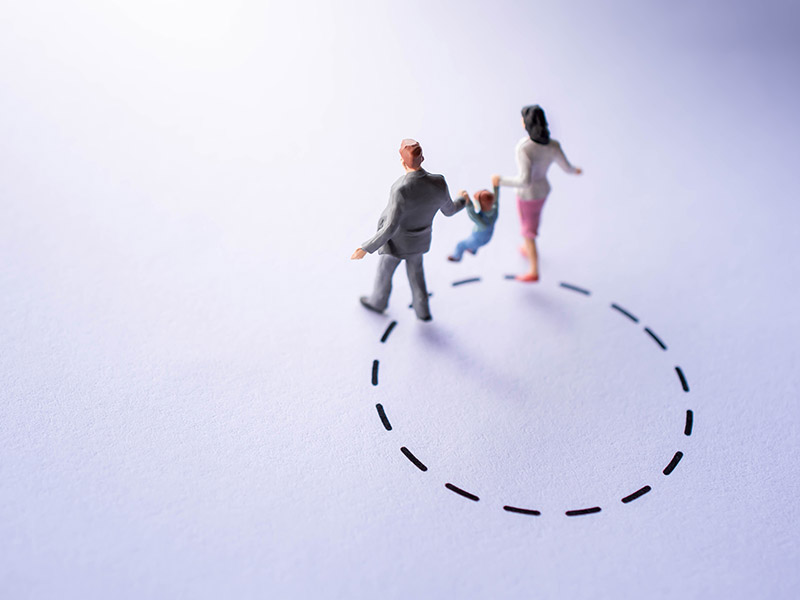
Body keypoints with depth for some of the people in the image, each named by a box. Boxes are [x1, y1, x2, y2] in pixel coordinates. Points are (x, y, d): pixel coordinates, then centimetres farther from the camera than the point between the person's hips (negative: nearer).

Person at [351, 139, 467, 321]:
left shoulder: (401, 191, -41)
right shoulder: (438, 184, -26)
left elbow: (390, 228, -36)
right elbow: (448, 210, -6)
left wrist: (366, 248, -26)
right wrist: (462, 201, 17)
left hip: (396, 241, -4)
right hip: (417, 239, 4)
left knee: (384, 271, 26)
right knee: (415, 272, 31)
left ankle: (378, 302, 54)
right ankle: (422, 311, 46)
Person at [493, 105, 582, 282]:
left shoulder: (524, 148, -37)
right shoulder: (553, 145, -17)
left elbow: (525, 181, -41)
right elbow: (566, 167, -2)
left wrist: (501, 181, -27)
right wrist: (574, 170, 23)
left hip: (528, 195, -6)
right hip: (543, 189, 6)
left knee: (528, 233, 16)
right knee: (532, 221, 35)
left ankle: (534, 272, 32)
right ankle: (530, 251, 60)